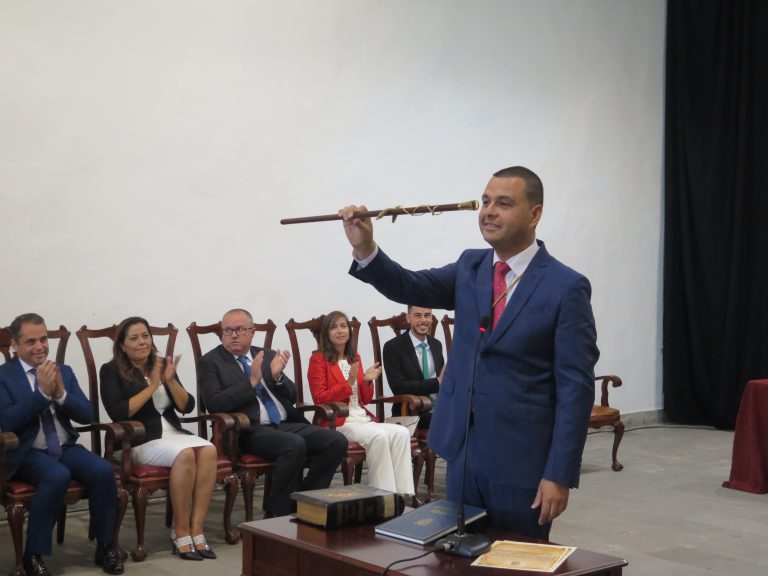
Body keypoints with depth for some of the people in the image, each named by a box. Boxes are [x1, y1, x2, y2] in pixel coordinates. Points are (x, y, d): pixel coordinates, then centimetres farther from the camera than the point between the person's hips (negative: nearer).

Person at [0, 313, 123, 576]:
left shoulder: (64, 371, 12)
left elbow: (87, 415, 5)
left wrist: (61, 393, -13)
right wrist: (42, 392, -21)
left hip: (66, 448, 4)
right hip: (28, 453, -4)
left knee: (103, 470, -24)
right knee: (58, 476, -35)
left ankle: (106, 546, -7)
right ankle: (33, 554, -19)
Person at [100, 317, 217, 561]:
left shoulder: (162, 364, 15)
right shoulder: (111, 371, 1)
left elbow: (187, 407, 10)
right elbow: (118, 413, -13)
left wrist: (170, 380, -7)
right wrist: (152, 385, -11)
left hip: (173, 433, 5)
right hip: (139, 441, -5)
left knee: (208, 450, -27)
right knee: (185, 454, -34)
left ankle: (196, 530, -27)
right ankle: (181, 532, -23)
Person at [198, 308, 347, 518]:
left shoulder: (268, 356, 19)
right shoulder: (210, 362, 5)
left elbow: (292, 397, 16)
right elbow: (214, 404, -9)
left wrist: (277, 376, -5)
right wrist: (251, 381, -16)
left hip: (287, 425, 6)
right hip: (250, 430, -6)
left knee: (337, 442, -15)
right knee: (295, 445, -34)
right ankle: (276, 514, -17)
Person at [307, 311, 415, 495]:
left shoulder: (355, 358, 20)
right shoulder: (318, 359, 1)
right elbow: (320, 399, -8)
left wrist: (367, 381, -2)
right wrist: (348, 383, -18)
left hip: (362, 418, 7)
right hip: (338, 422, -6)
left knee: (402, 433, -19)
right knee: (378, 436, -31)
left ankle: (403, 493, -21)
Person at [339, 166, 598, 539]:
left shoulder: (566, 287, -11)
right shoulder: (469, 267, 8)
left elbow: (576, 387, -13)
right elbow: (410, 287, -3)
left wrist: (560, 474, -15)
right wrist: (365, 249, -21)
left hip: (521, 463, -5)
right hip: (463, 452, 5)